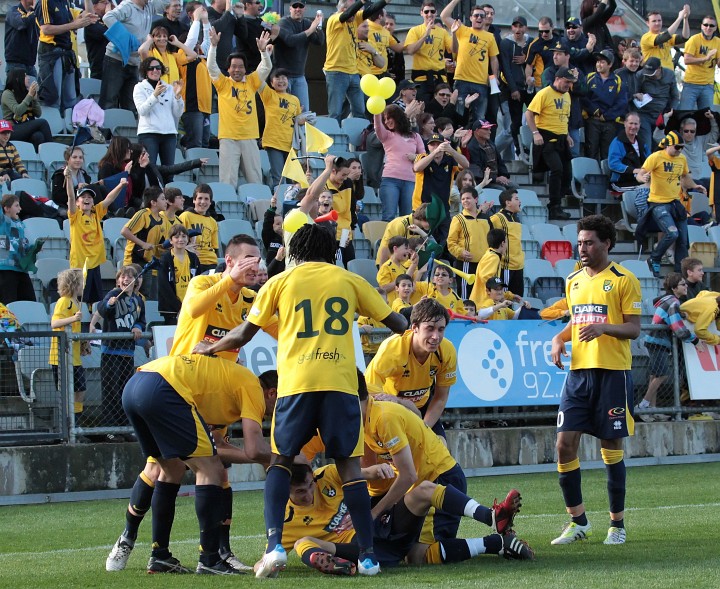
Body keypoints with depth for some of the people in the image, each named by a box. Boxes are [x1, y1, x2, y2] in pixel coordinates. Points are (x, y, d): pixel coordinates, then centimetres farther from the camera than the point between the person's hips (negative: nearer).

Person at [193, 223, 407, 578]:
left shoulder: (281, 282, 13)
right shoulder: (349, 280, 15)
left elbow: (245, 334, 14)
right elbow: (396, 323, 17)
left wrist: (210, 349, 32)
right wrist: (406, 328, 41)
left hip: (296, 382, 0)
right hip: (341, 382, 0)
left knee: (281, 459, 13)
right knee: (349, 465, 7)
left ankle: (275, 545, -4)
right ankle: (367, 555, 1)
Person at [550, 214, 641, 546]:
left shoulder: (623, 280, -4)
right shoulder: (574, 281, 14)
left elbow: (634, 328, -7)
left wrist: (604, 327, -25)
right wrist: (559, 339, 6)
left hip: (613, 372, -5)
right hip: (579, 370, 5)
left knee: (611, 447, 0)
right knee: (565, 443, -3)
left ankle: (617, 523, 13)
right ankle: (578, 521, 8)